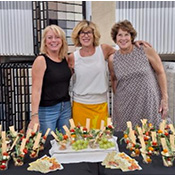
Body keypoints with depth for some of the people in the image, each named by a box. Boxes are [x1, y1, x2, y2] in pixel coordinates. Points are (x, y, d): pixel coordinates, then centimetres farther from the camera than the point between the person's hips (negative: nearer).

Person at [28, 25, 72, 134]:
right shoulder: (41, 60, -11)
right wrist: (35, 116, -21)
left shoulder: (66, 58, 5)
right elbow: (36, 89, -16)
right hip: (47, 110, -5)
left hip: (66, 107, 5)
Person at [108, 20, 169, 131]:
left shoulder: (146, 51, -6)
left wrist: (165, 98, -3)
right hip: (125, 107, 2)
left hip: (149, 103, -1)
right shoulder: (113, 59, 1)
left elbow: (160, 72, -1)